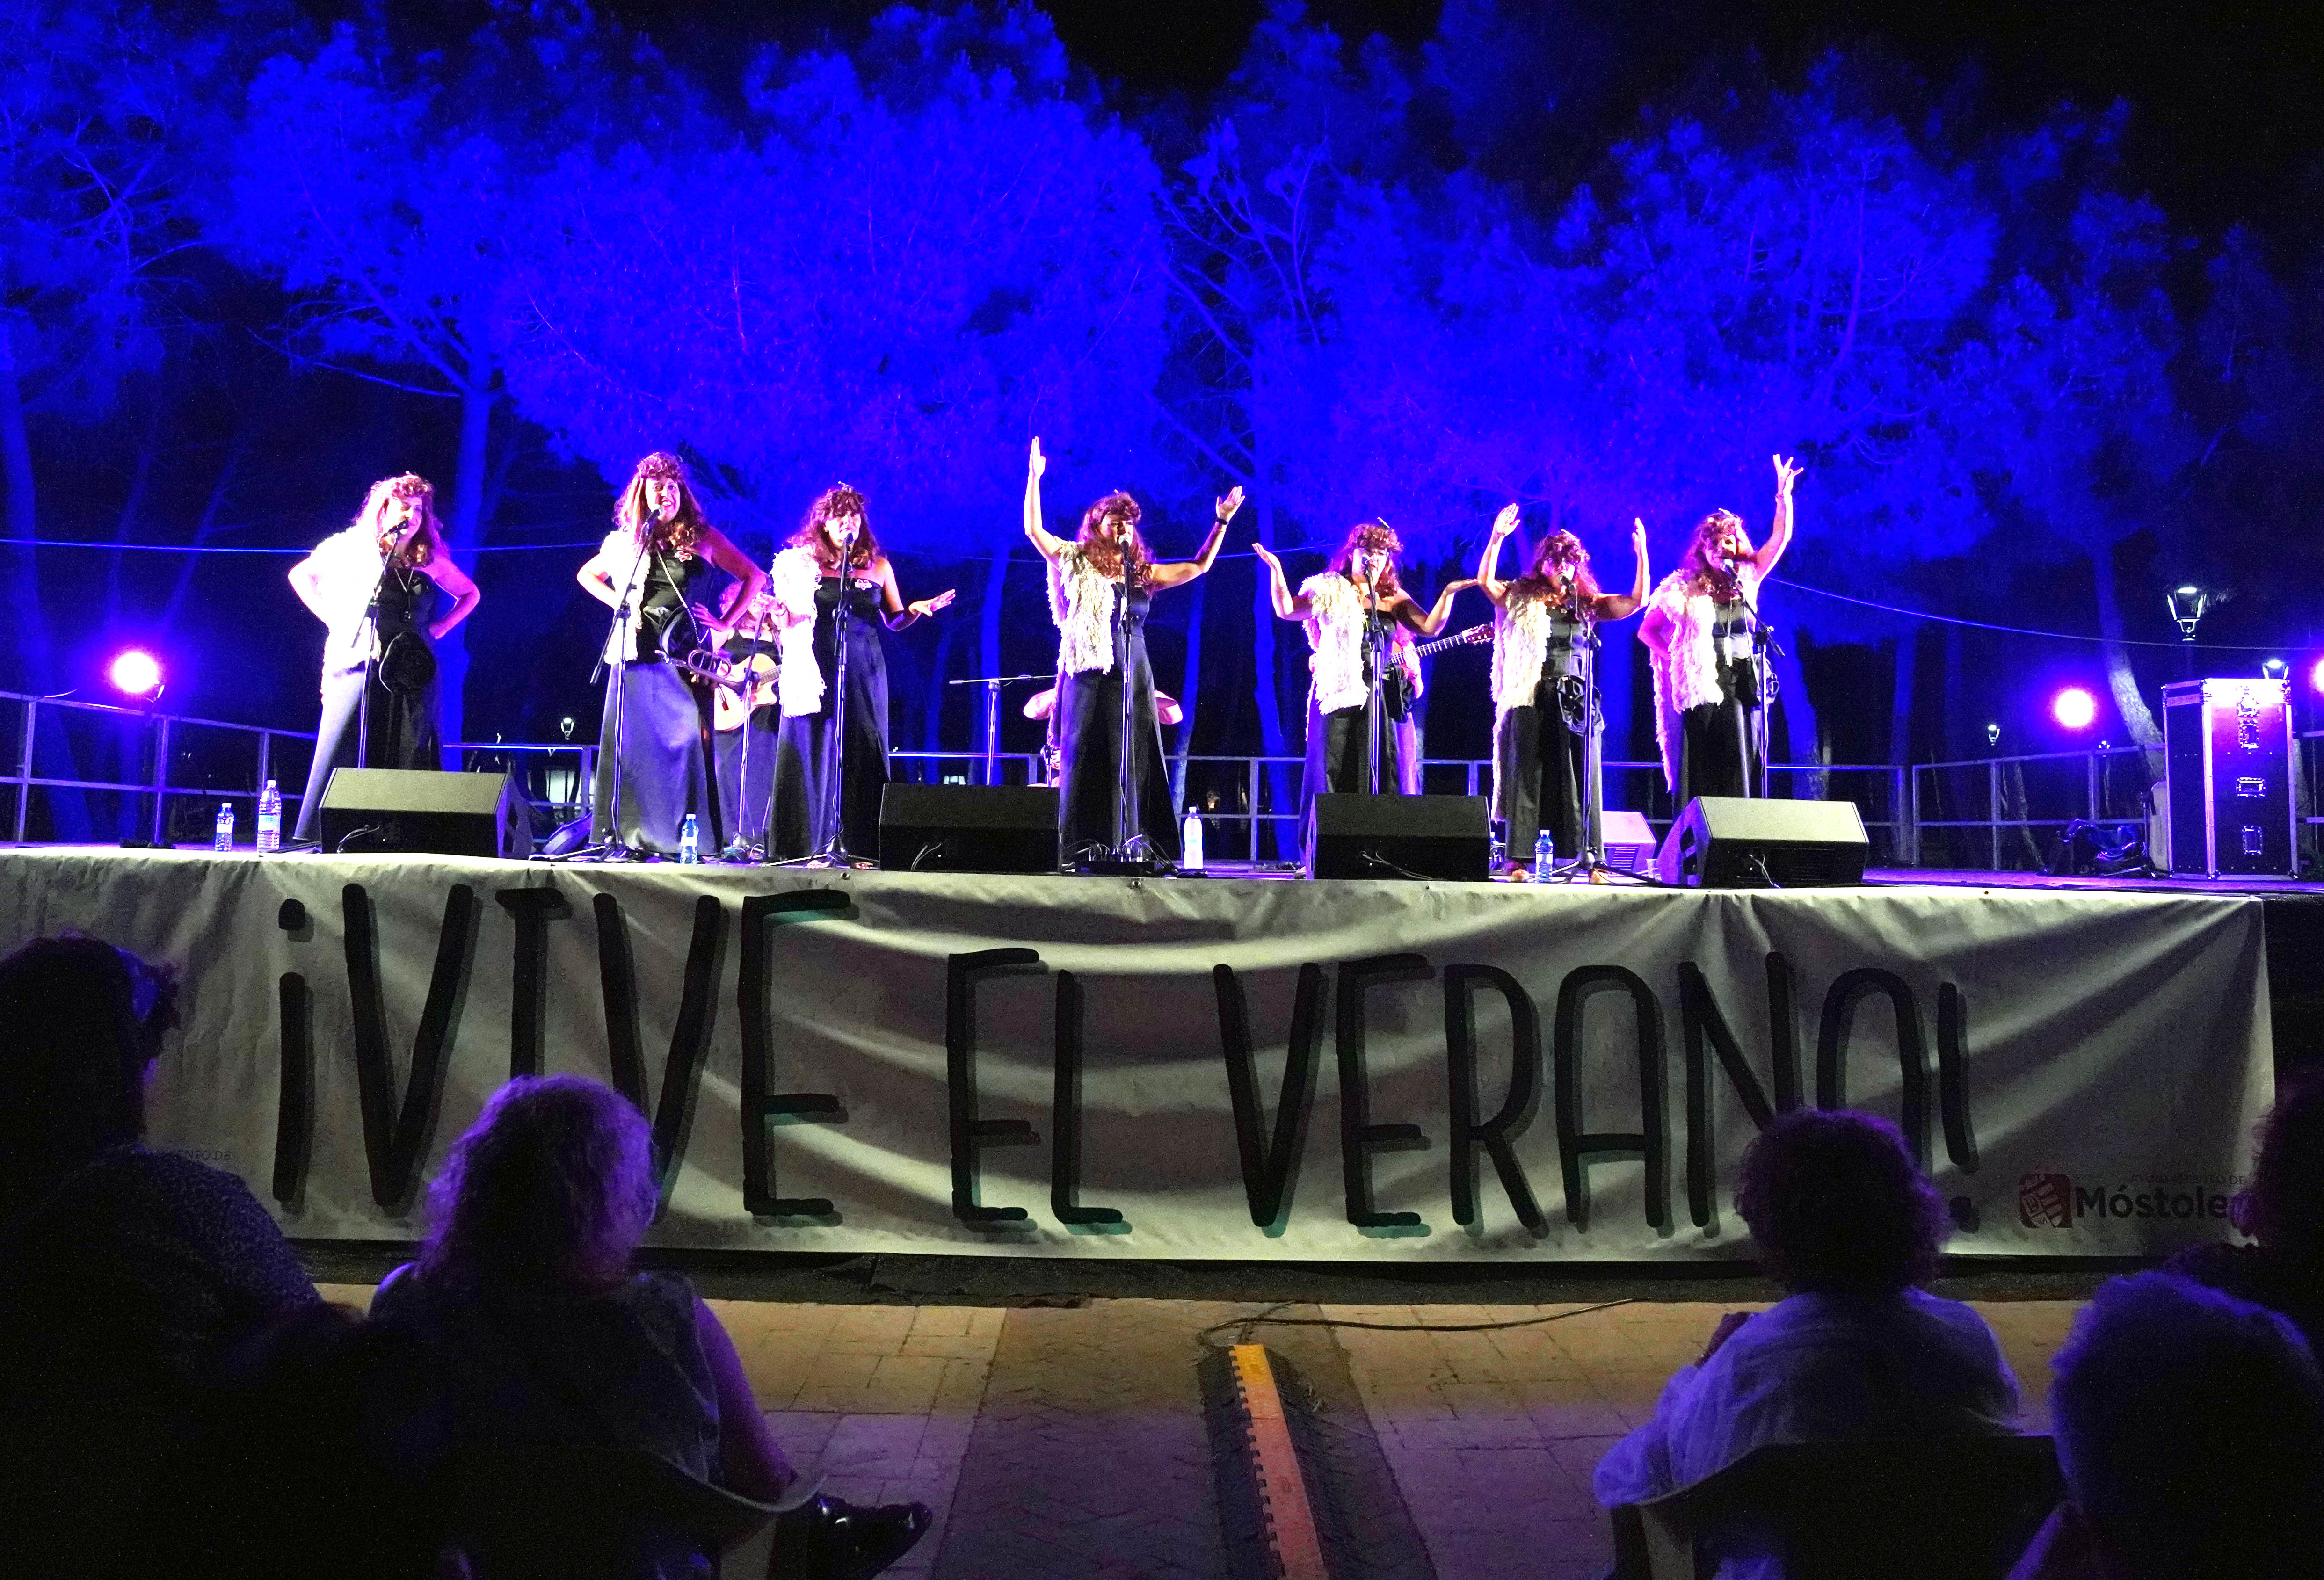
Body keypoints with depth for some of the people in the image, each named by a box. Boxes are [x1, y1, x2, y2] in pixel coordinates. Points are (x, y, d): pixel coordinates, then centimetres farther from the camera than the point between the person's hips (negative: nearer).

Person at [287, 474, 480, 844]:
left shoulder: (430, 560, 12)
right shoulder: (351, 547, 7)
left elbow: (470, 594, 25)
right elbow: (300, 575, 16)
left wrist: (439, 628, 11)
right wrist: (332, 618, 5)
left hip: (411, 671, 3)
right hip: (358, 663, -3)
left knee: (409, 760, 0)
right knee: (338, 754, -9)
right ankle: (310, 839, -6)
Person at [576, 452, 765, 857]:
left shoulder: (701, 538, 6)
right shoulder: (626, 542, 12)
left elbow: (754, 577, 10)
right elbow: (586, 575, 27)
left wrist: (725, 621, 2)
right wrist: (619, 603, 11)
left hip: (684, 656, -2)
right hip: (637, 655, 2)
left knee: (686, 741, -9)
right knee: (631, 744, 1)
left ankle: (688, 837, -7)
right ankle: (629, 835, 5)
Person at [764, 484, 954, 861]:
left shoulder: (877, 566, 11)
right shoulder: (803, 563, 7)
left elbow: (894, 620, 16)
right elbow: (785, 620, 9)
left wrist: (917, 610, -3)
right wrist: (779, 613, -13)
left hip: (863, 671, 2)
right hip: (815, 668, -1)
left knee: (864, 754, -1)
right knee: (811, 751, -3)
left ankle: (864, 844, 2)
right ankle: (801, 844, 1)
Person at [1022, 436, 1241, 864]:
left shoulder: (1143, 573, 16)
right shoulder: (1077, 562, 8)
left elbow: (1198, 567, 21)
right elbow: (1034, 530, 0)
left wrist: (1221, 523, 18)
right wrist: (1034, 477, -5)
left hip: (1133, 675, 3)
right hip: (1088, 672, -3)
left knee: (1135, 759, -1)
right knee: (1085, 757, -4)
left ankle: (1133, 842, -1)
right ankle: (1082, 846, -3)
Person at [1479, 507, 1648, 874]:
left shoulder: (1586, 604, 14)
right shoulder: (1520, 598, 9)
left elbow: (1636, 601, 9)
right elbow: (1486, 581, -6)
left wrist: (1641, 554, 2)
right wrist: (1496, 539, -17)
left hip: (1572, 701, 2)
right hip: (1529, 699, -2)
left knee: (1577, 779, -1)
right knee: (1525, 775, -2)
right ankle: (1518, 856, -2)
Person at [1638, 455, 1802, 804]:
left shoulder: (1747, 581, 15)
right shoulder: (1684, 588, 7)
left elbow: (1780, 539, 11)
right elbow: (1647, 631, 9)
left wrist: (1784, 496, 1)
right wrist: (1676, 657, -3)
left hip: (1739, 687, 3)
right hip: (1699, 689, -3)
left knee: (1739, 774, -4)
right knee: (1699, 776, -4)